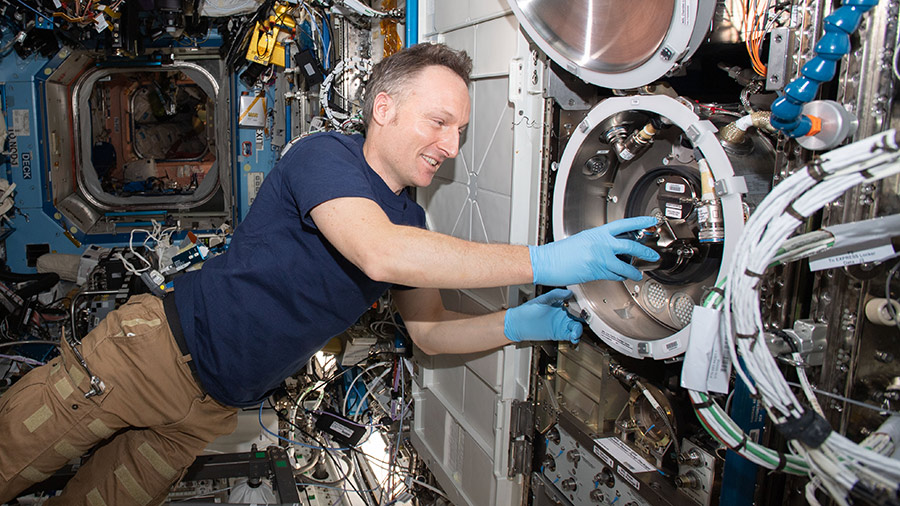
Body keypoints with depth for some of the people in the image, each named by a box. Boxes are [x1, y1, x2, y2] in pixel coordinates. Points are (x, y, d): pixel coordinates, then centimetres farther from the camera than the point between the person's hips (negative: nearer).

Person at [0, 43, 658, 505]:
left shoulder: (411, 219, 3)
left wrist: (517, 324, -12)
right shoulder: (325, 156, -20)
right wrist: (544, 261, -39)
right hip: (155, 347, -6)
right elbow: (379, 253, -39)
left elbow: (428, 329, 6)